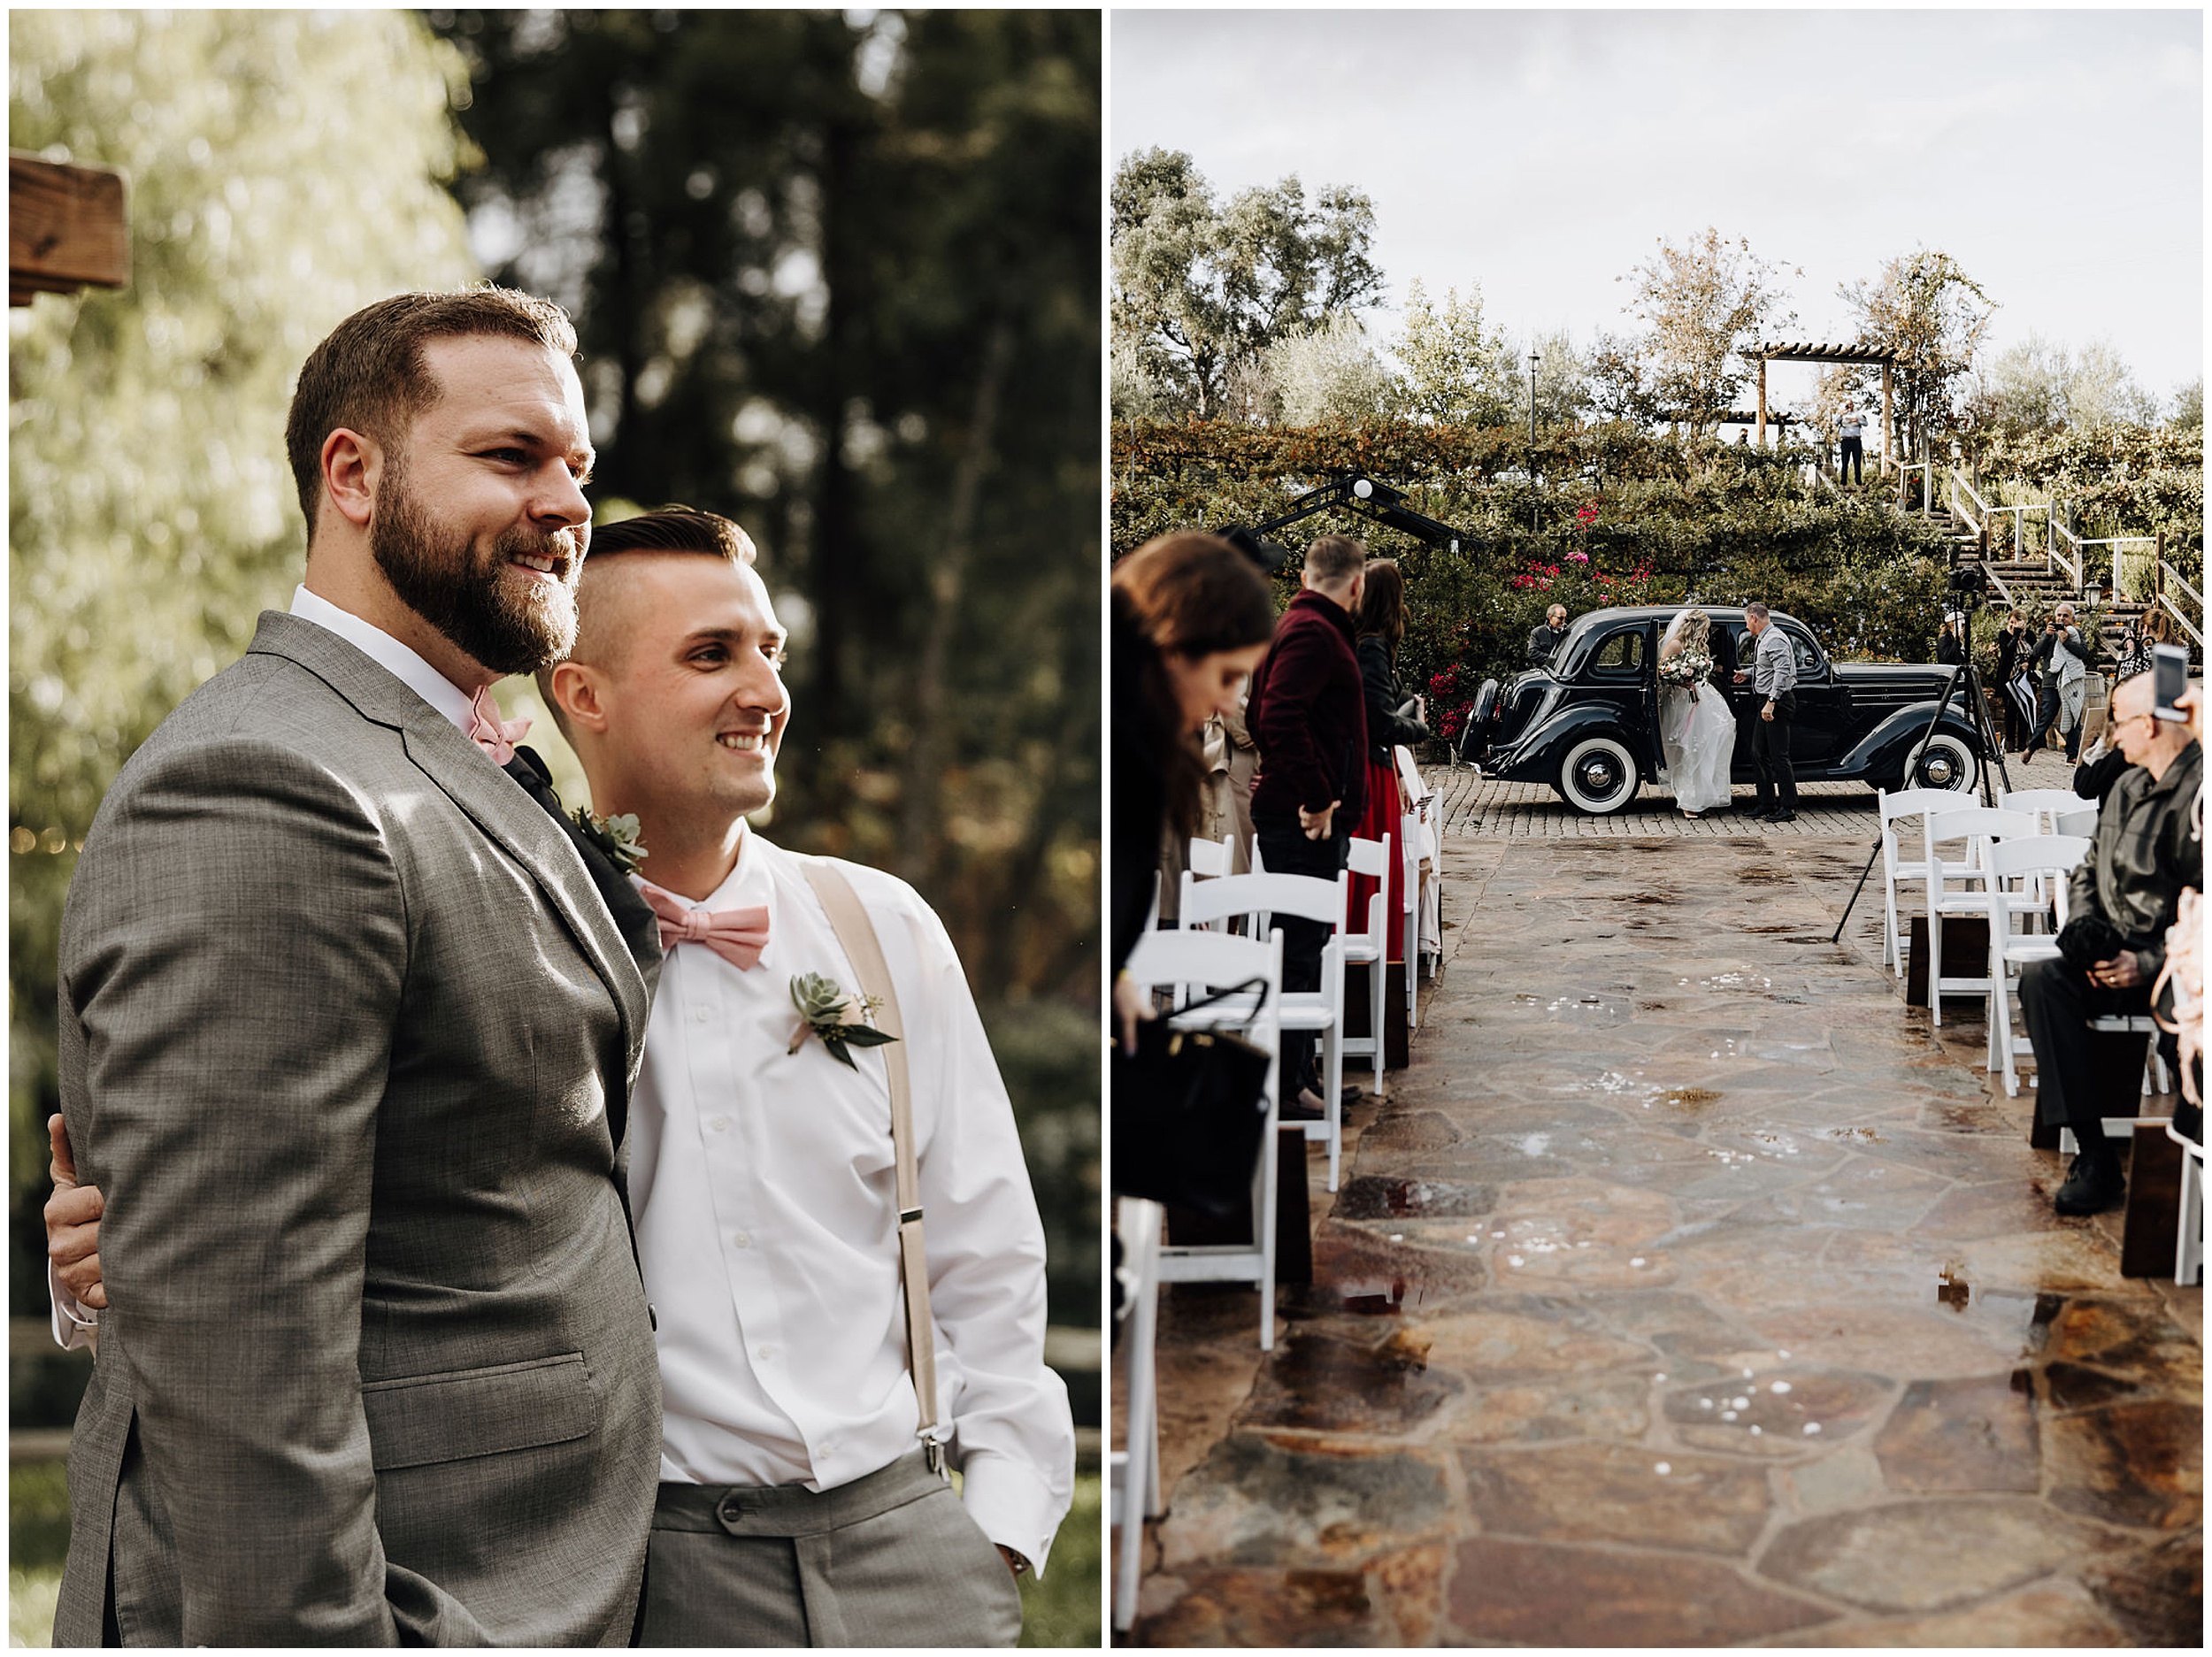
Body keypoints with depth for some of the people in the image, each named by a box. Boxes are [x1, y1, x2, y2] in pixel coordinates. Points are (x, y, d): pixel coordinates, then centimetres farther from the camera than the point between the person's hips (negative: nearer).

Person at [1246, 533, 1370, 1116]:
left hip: (1307, 819, 11)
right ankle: (1284, 1087, -1)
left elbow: (1260, 713, 25)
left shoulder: (1299, 625, 18)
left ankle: (1299, 1074, 24)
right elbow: (1279, 716, -27)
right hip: (1306, 822, -11)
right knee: (1299, 950, -6)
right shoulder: (1313, 632, -15)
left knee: (1304, 946, 15)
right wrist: (1315, 798, -24)